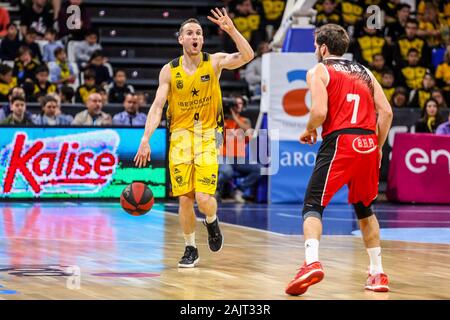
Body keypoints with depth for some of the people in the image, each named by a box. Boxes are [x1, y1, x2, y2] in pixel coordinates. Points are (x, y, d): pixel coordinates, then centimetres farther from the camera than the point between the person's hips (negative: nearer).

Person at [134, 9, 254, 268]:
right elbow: (157, 106, -3)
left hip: (208, 135, -2)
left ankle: (212, 222, 20)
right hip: (180, 135, 2)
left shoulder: (214, 62, -4)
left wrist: (232, 30, -31)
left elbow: (247, 56, -18)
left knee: (203, 198, -15)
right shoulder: (169, 71, 0)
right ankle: (191, 250, 16)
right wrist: (146, 139, -13)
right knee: (185, 199, -2)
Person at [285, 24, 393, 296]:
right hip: (369, 143, 5)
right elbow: (386, 112, 10)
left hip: (340, 142, -5)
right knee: (365, 209, 22)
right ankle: (378, 273, 20)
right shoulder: (364, 72, 21)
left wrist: (309, 131, 10)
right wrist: (378, 148, 17)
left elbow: (320, 112, -10)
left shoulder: (319, 71, 5)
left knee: (313, 205, -2)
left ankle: (312, 262, -26)